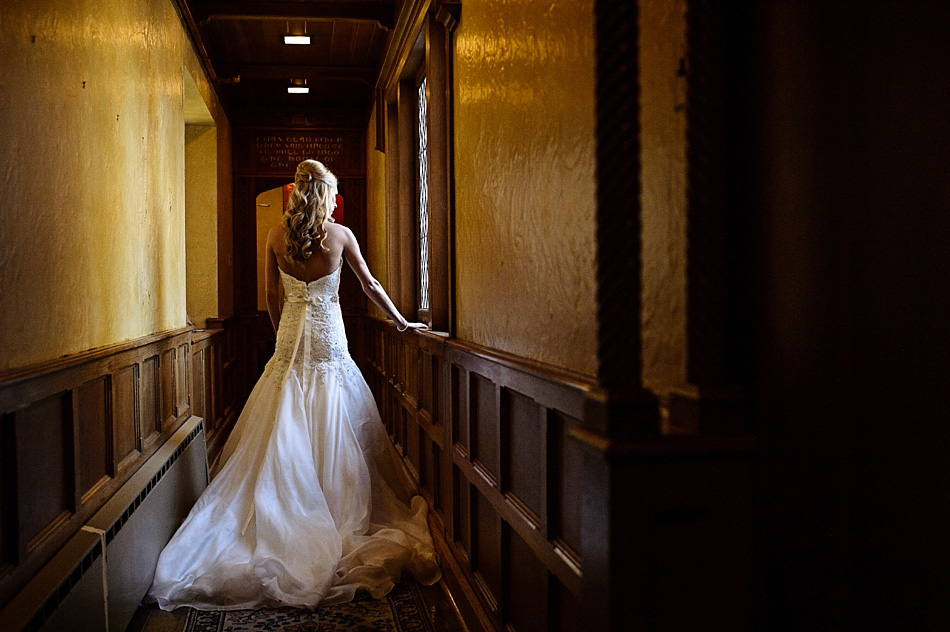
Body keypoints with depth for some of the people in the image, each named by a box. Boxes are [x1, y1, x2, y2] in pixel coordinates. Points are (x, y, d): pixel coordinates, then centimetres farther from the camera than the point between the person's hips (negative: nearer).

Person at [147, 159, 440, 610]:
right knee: (333, 434, 5)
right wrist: (402, 321, 16)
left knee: (282, 438, 7)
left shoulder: (276, 237, 2)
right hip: (329, 344, -2)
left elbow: (272, 297, 7)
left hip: (289, 344, 2)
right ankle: (338, 518, 9)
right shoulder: (340, 234, -4)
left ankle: (283, 520, 10)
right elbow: (371, 286, 4)